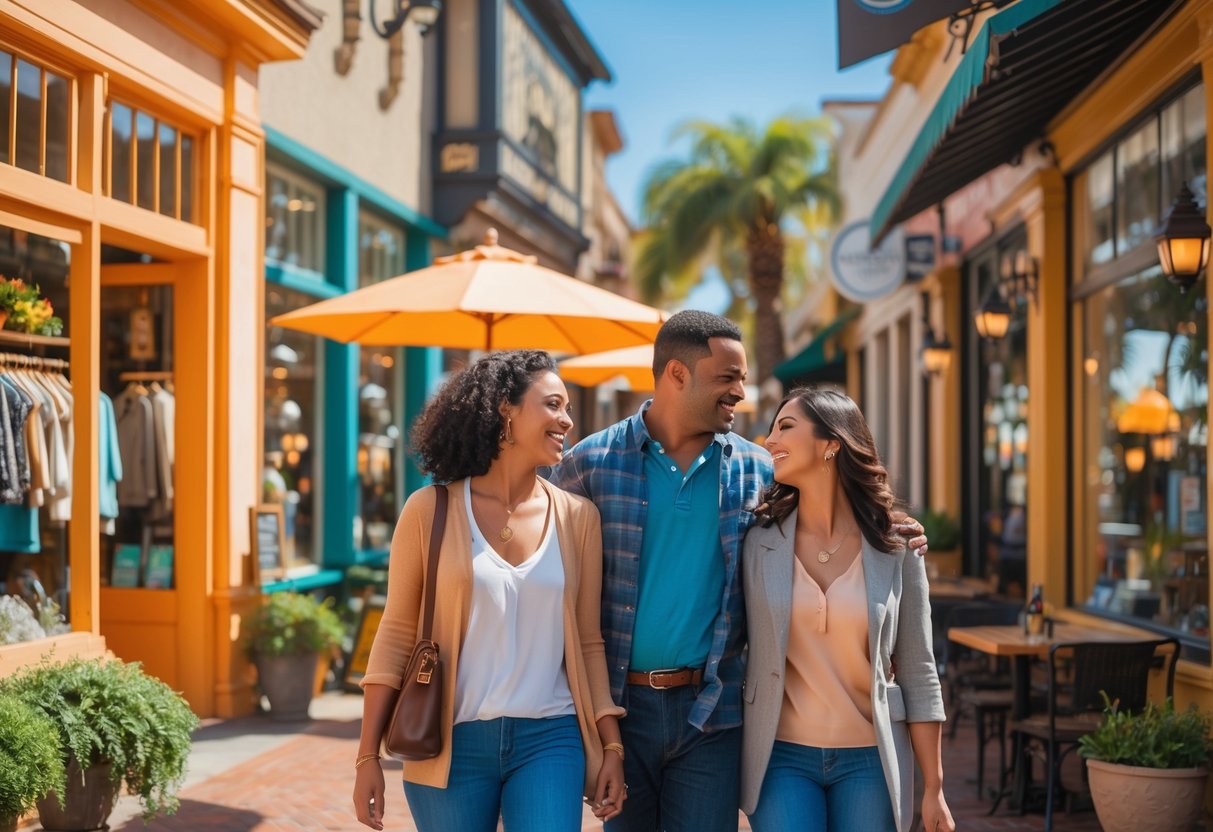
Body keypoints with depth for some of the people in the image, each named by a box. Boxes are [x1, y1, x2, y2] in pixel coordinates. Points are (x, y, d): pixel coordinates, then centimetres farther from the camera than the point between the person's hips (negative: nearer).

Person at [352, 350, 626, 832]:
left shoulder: (577, 517, 4)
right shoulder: (432, 510, -2)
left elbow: (588, 643, 8)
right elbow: (397, 634, 0)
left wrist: (612, 746, 4)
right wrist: (368, 755, -1)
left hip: (550, 740, 1)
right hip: (453, 742, -1)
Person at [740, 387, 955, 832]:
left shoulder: (895, 549, -3)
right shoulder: (758, 543, -2)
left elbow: (918, 676, 1)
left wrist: (933, 790, 1)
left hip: (869, 760, 0)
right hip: (782, 757, 0)